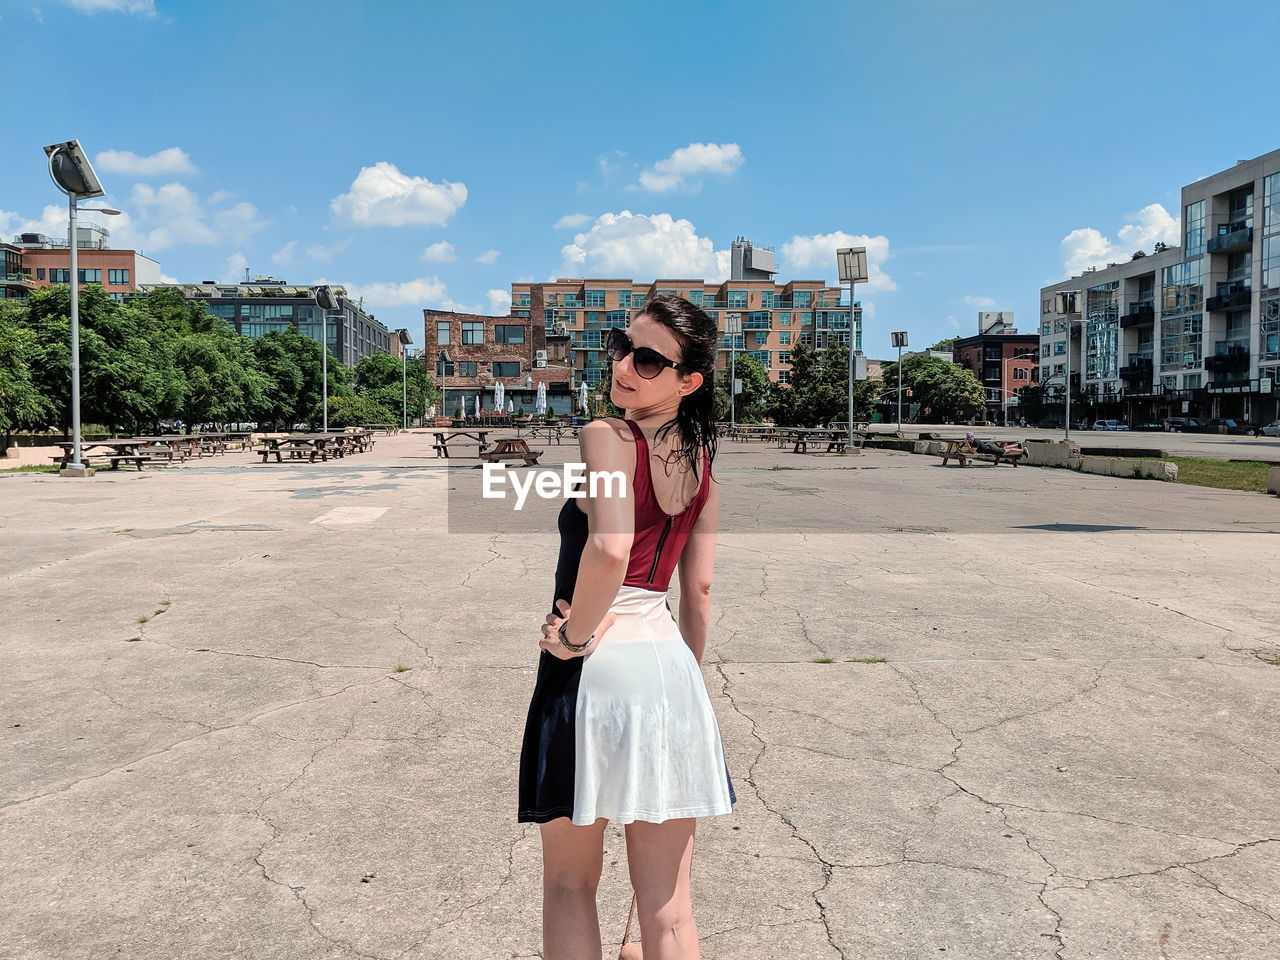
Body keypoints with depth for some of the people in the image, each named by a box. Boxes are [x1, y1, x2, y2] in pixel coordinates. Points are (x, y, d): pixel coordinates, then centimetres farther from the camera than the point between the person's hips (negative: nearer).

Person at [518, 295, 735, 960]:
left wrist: (575, 636, -14)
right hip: (670, 664, 6)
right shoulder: (702, 463, 10)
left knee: (569, 884, 15)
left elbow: (610, 546, -29)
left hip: (595, 665, -6)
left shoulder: (606, 436, -12)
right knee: (668, 904, 14)